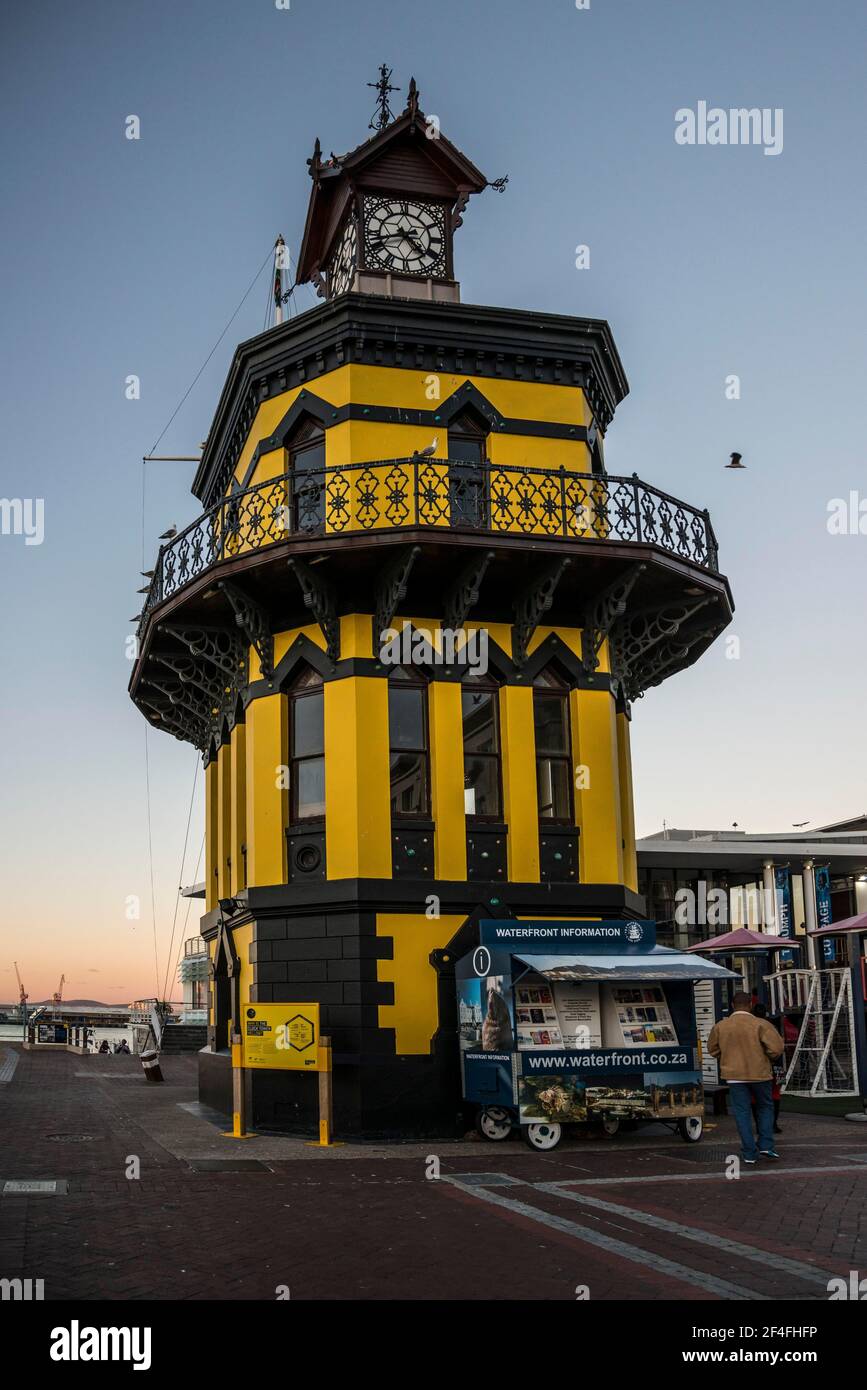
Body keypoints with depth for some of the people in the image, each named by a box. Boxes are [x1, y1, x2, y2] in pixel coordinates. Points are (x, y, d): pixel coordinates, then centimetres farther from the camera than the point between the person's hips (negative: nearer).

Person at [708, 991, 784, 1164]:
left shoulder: (720, 1027, -1)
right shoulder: (761, 1024, -11)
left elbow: (713, 1050, 12)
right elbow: (777, 1047, -16)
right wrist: (766, 1058, 3)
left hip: (734, 1075, 1)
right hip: (759, 1073, -1)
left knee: (742, 1112, 6)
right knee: (765, 1107, 19)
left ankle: (749, 1153, 4)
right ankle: (766, 1146, 11)